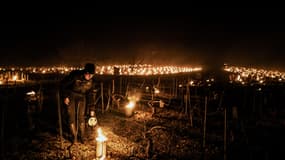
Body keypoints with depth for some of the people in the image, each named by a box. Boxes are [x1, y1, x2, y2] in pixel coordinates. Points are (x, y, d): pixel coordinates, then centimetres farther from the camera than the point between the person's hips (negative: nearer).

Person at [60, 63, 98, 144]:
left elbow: (91, 95, -4)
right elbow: (63, 84, -15)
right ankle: (74, 136, 10)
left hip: (81, 97, 3)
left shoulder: (92, 81, -14)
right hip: (70, 96, -3)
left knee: (81, 116, 3)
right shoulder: (75, 75, -28)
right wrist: (65, 97, -16)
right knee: (71, 116, -4)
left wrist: (92, 109, -5)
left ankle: (82, 136, 19)